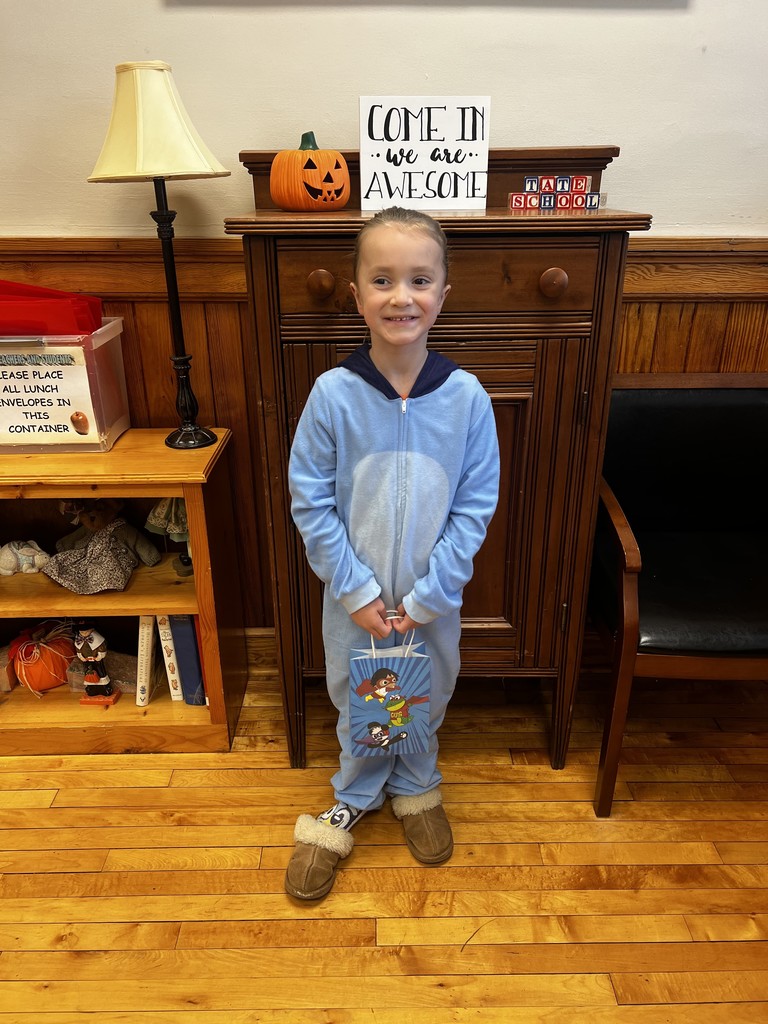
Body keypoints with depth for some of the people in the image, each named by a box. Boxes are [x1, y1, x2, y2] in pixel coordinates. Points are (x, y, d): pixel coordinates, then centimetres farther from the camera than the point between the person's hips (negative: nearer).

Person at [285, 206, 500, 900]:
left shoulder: (466, 396, -14)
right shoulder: (332, 394, -16)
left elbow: (475, 507, -9)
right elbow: (311, 504, -11)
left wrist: (427, 597, -13)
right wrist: (357, 592, -13)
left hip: (435, 598, 1)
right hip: (355, 598, 0)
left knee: (427, 697, 23)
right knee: (357, 701, 20)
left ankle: (416, 788, 53)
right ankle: (356, 798, 49)